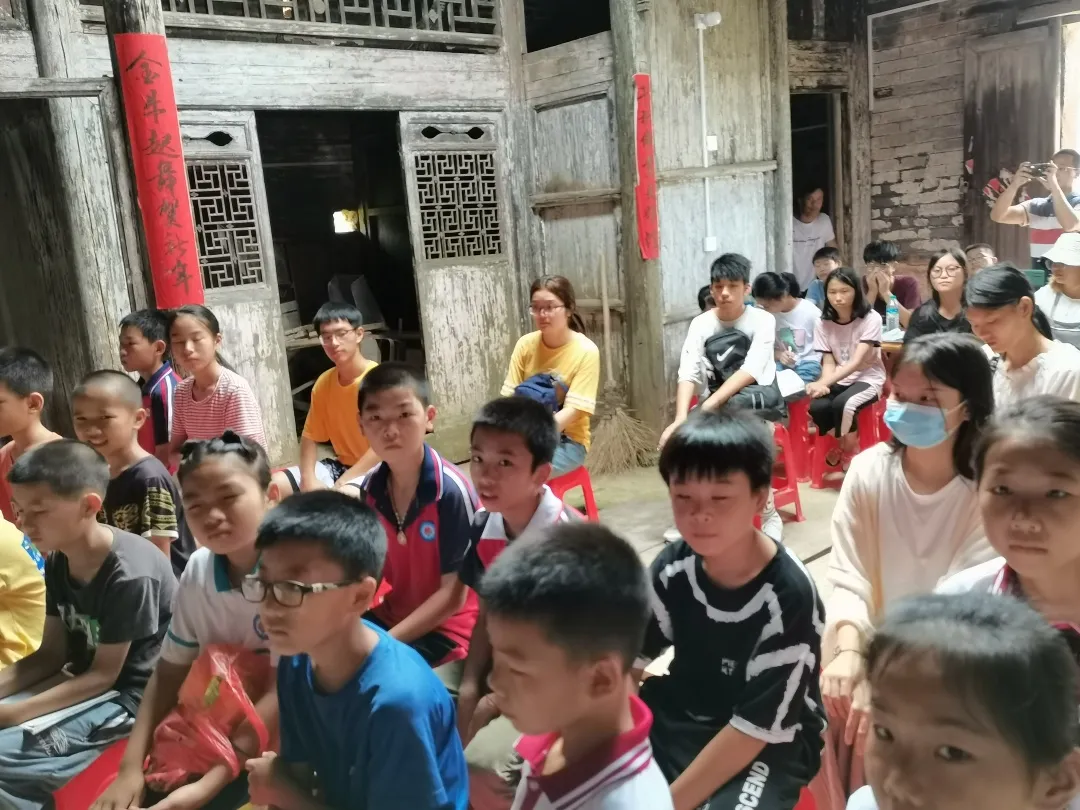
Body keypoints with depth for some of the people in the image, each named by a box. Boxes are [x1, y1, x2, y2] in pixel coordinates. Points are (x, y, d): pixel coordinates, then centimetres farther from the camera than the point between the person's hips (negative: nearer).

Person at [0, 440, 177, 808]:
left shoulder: (129, 575, -23)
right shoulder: (57, 561, 1)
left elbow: (104, 675, -17)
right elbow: (51, 654, 5)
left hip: (130, 696, -8)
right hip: (84, 682, 8)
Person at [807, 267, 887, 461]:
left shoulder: (870, 318, -14)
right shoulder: (824, 323, 0)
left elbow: (857, 361, -21)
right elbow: (828, 362, -2)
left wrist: (823, 383, -34)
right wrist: (824, 384, -27)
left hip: (868, 378, -3)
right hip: (838, 380, 4)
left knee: (842, 404, -35)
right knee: (816, 407, -29)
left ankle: (848, 455, -10)